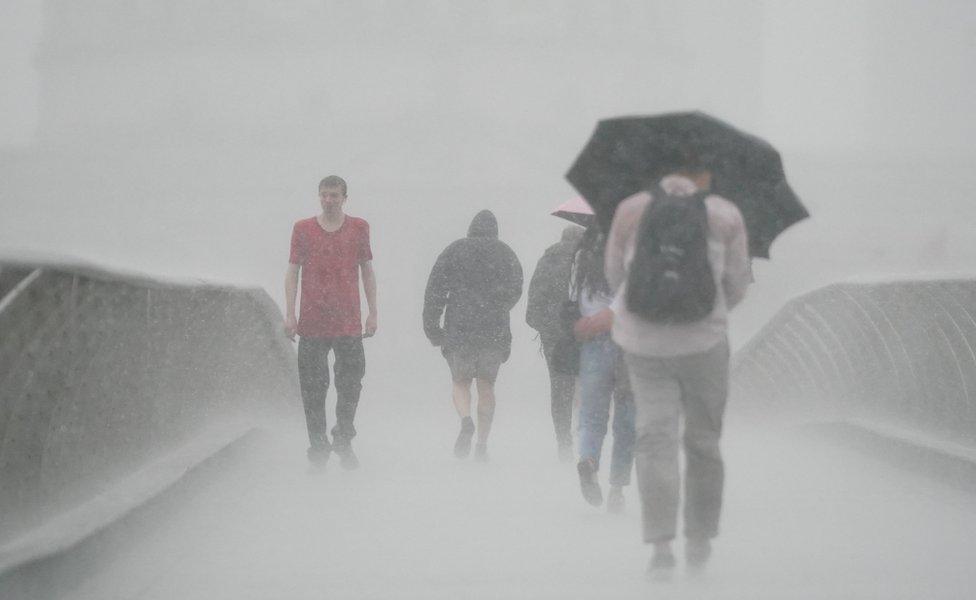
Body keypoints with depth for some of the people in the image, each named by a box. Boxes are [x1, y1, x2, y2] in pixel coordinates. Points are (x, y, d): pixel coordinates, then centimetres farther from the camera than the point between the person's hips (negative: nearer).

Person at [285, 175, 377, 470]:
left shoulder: (359, 228, 8)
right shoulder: (303, 229, 6)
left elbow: (367, 271, 12)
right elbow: (292, 272, 7)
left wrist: (373, 312, 7)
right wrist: (289, 313, -1)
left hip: (349, 323, 0)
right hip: (311, 322, 0)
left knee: (350, 384, -1)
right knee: (313, 388, 1)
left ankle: (343, 440, 16)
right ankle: (317, 445, 10)